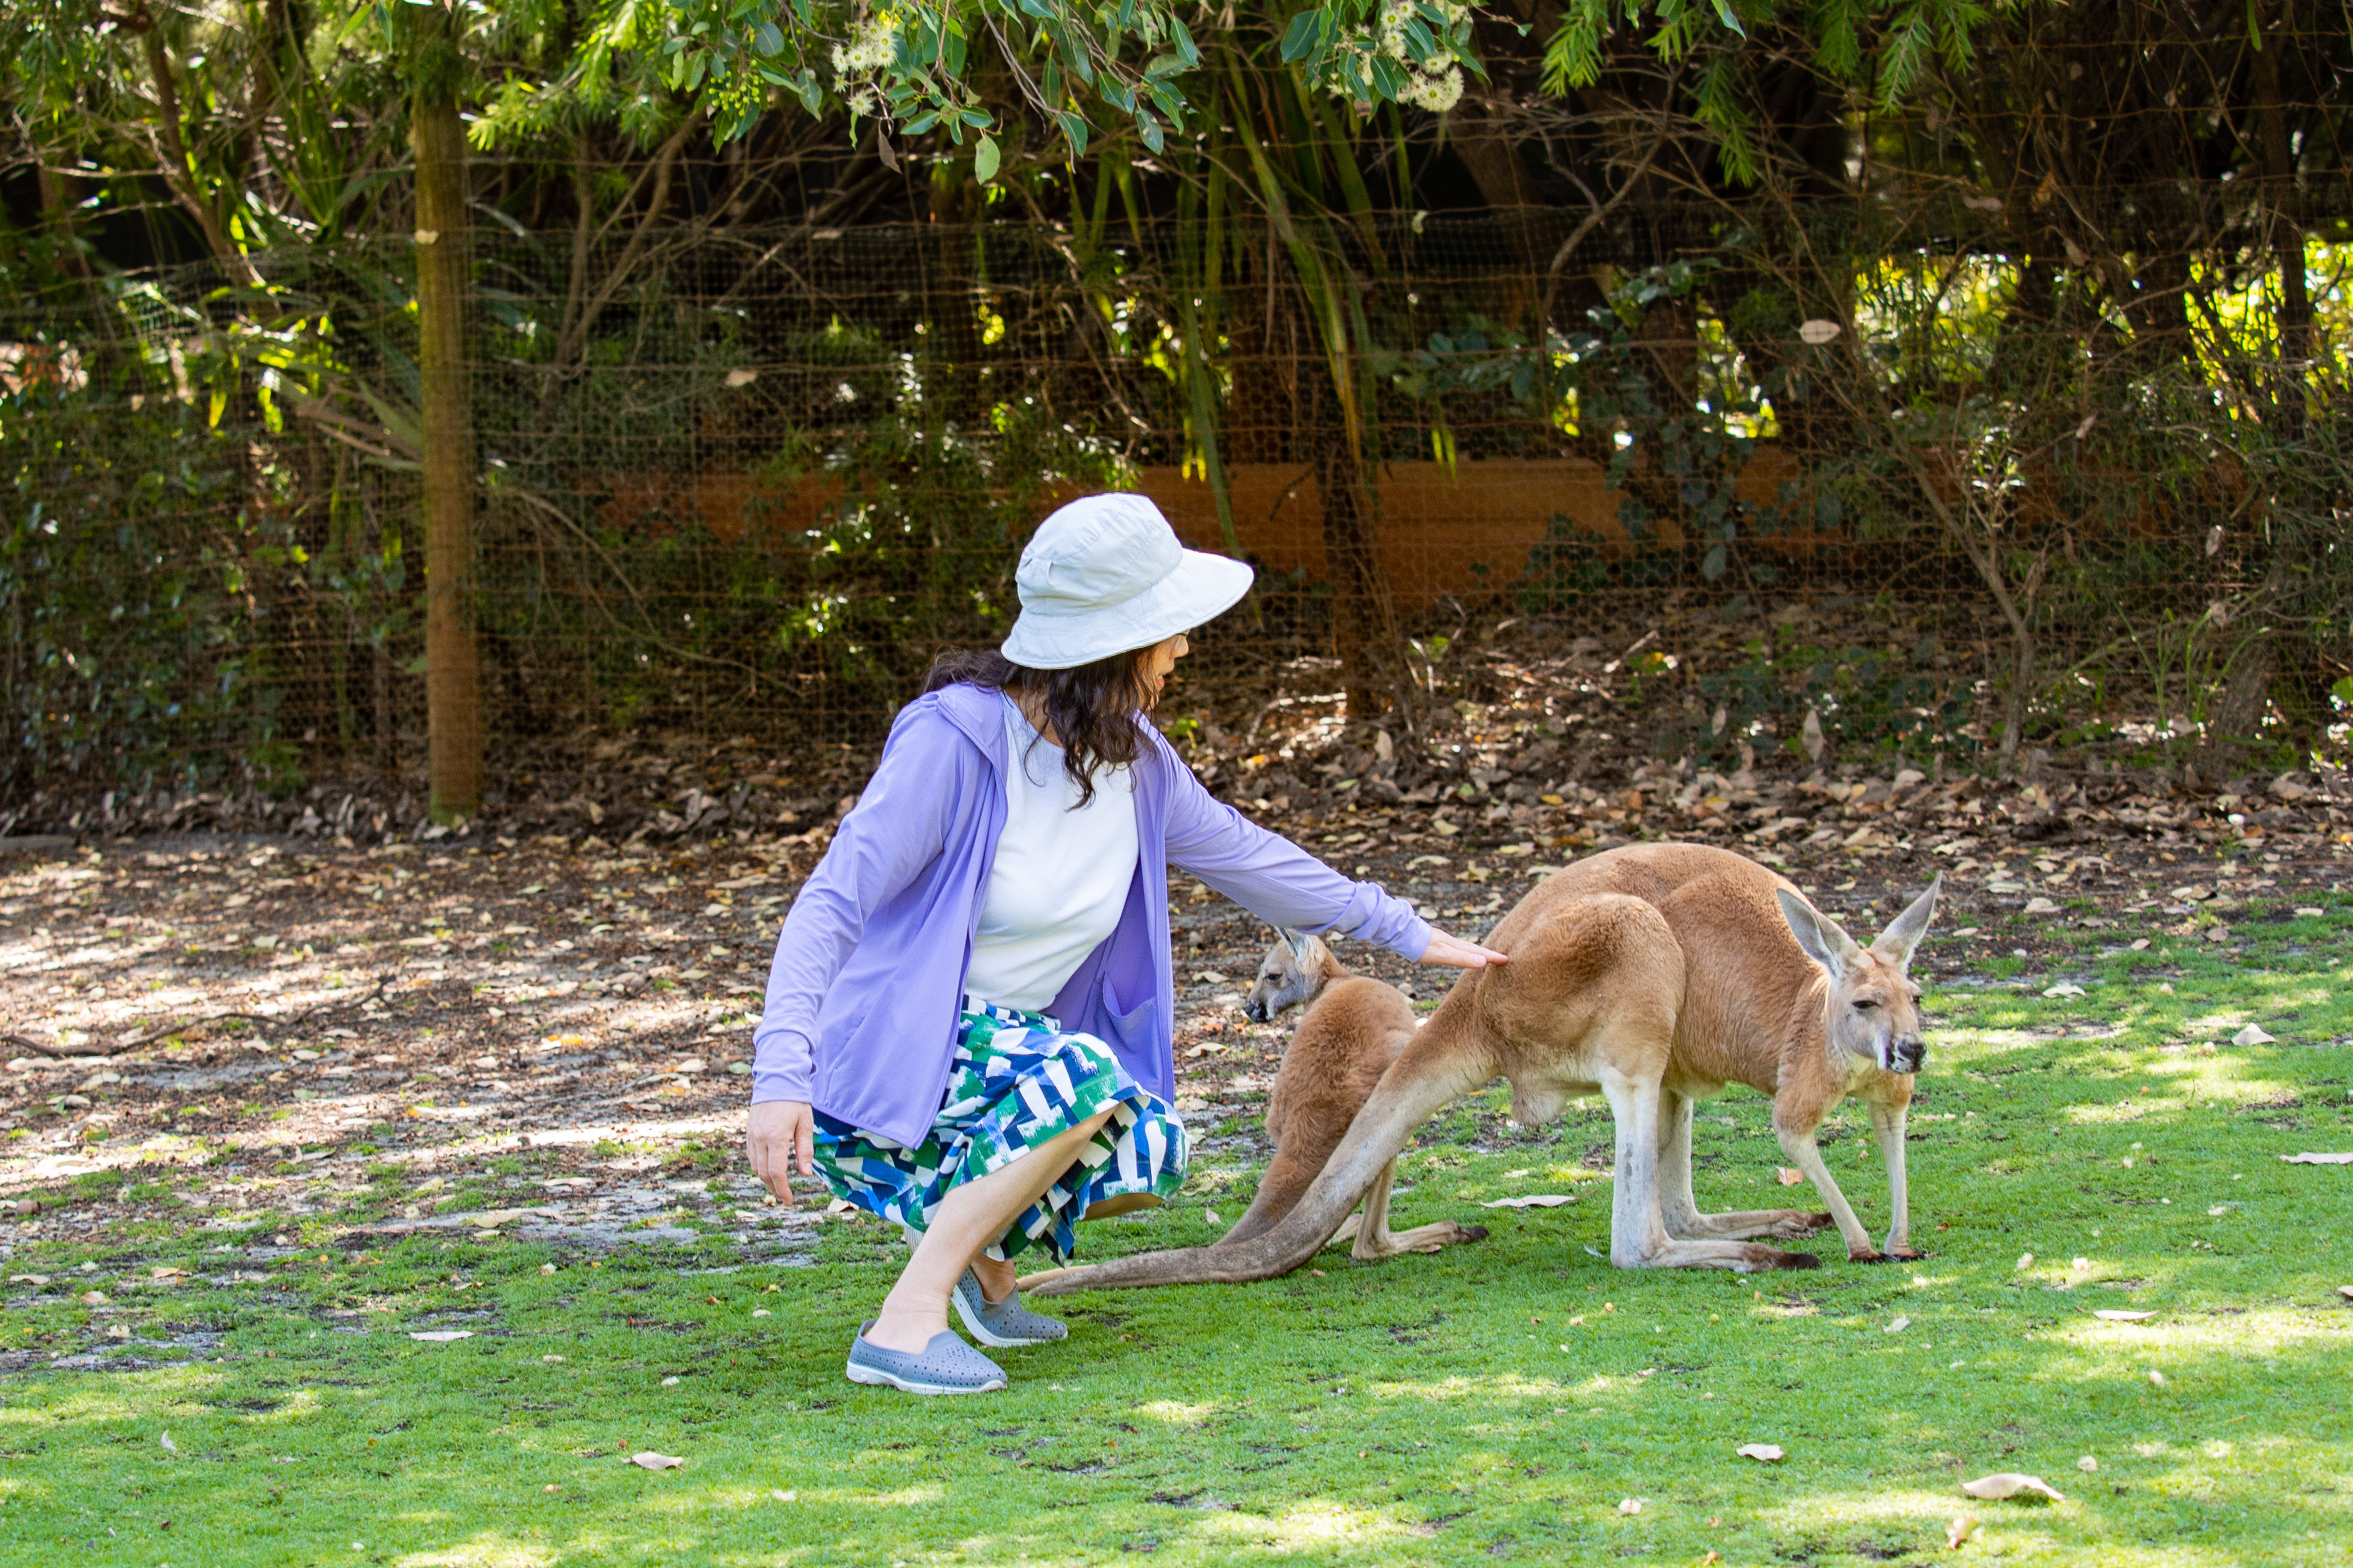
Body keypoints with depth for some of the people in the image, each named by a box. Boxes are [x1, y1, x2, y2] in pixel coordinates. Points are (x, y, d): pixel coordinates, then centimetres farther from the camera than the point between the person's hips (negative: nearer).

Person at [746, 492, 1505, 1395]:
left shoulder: (1133, 759, 1)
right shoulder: (955, 737, -21)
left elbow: (1238, 853, 17)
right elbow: (833, 902, -25)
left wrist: (1405, 933, 23)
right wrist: (782, 1074, -37)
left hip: (1004, 1042, 8)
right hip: (889, 1045, -8)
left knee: (1154, 1158, -14)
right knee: (1085, 1082, -31)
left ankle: (988, 1243, 14)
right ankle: (905, 1322, -27)